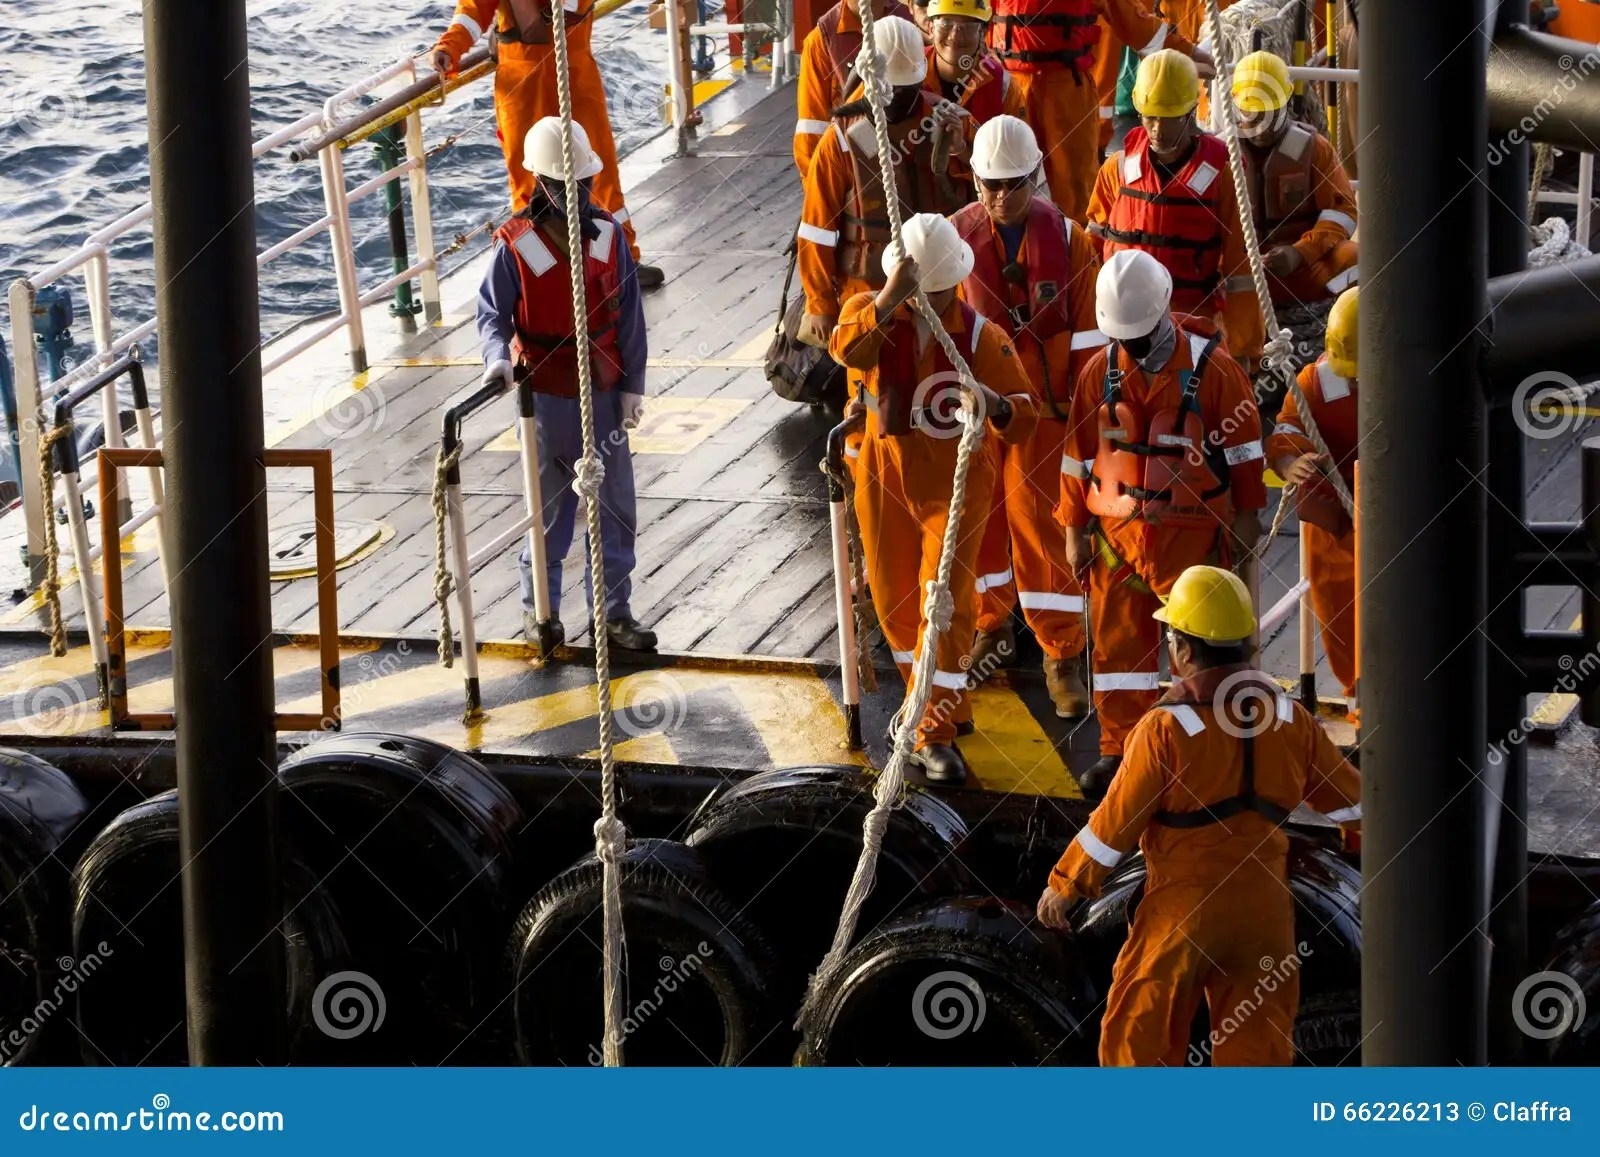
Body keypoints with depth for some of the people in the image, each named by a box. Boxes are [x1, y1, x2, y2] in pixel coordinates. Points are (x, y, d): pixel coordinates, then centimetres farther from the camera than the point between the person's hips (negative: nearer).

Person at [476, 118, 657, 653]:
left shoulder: (608, 235, -1)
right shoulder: (517, 244, -11)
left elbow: (630, 317, 3)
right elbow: (492, 311, -9)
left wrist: (632, 386, 2)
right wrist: (499, 358, -29)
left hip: (604, 390, 4)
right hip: (547, 394, -4)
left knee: (615, 506, 7)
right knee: (550, 506, 6)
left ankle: (613, 611, 18)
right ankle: (538, 605, 21)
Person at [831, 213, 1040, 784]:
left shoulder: (980, 334, -11)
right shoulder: (869, 311, -8)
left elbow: (1025, 419, -18)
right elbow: (848, 350, -33)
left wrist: (996, 405, -42)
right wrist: (891, 299, -48)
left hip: (955, 479, -2)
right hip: (884, 475, 2)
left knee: (946, 602, -9)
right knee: (895, 601, 12)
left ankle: (936, 733, -3)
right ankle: (934, 701, 35)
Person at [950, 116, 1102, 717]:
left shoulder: (1066, 239, -6)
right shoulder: (957, 236, -4)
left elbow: (1087, 331, 0)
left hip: (1043, 402, -2)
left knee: (1038, 516, -5)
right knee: (977, 513, 10)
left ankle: (1062, 655, 3)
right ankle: (992, 626, 31)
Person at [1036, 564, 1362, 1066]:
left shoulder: (1165, 729, -16)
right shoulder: (1290, 719, 0)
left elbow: (1116, 822, -11)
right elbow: (1349, 797, 12)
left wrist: (1065, 884, 2)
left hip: (1182, 910, -4)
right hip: (1263, 910, 4)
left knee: (1140, 1035, 10)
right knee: (1258, 1041, 11)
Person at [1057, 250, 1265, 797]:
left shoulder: (1213, 368, -8)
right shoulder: (1099, 374, 2)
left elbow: (1243, 448, -1)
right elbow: (1079, 455, 9)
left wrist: (1245, 520, 1)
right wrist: (1075, 530, 10)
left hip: (1193, 531, -3)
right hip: (1118, 529, 3)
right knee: (1118, 643, 7)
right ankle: (1118, 749, 17)